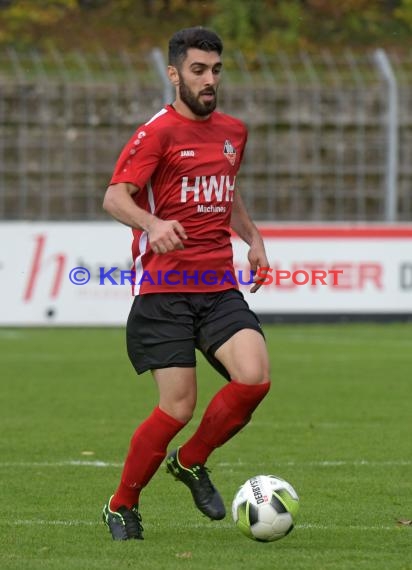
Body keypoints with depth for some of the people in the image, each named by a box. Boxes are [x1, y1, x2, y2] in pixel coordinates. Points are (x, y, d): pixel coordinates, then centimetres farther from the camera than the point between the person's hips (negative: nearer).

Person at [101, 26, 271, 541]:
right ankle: (121, 507, 11)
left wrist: (252, 238, 17)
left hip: (220, 289, 5)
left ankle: (191, 462, 10)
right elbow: (115, 197, -17)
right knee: (178, 407, -11)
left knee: (254, 377, -17)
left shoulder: (232, 132, 15)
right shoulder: (158, 132, -6)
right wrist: (152, 223, -37)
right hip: (164, 290, -5)